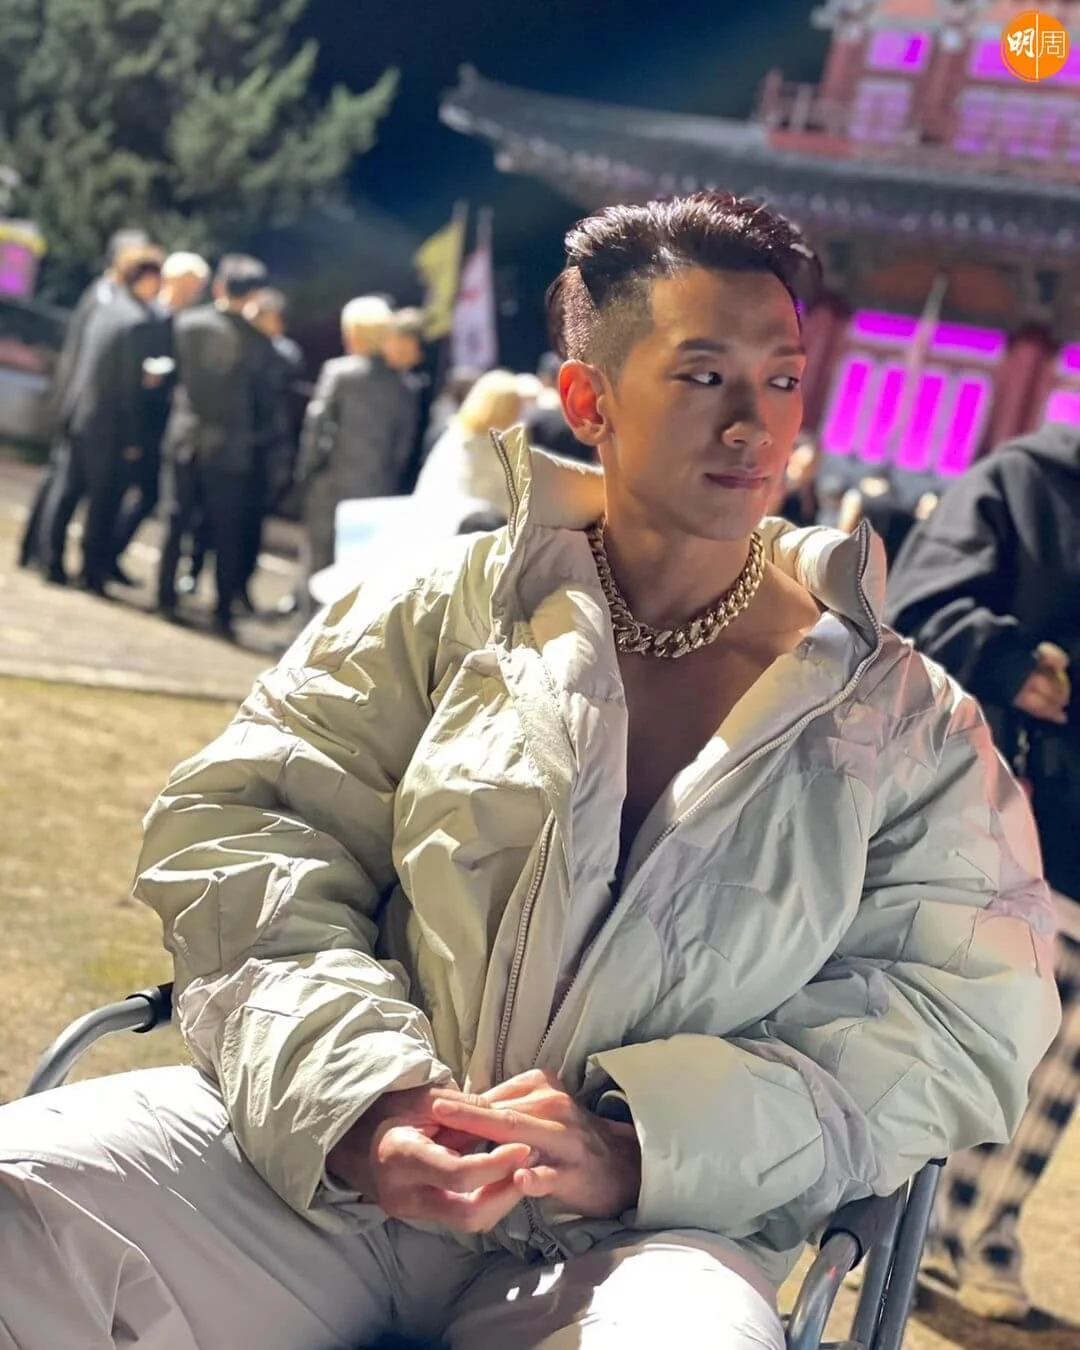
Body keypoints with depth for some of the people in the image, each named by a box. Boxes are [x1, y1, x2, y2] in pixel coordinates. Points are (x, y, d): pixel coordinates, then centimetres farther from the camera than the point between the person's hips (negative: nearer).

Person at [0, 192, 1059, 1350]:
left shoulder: (903, 721, 8)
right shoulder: (439, 612, 9)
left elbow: (967, 1018, 1)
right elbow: (236, 820, 2)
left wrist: (643, 1146, -14)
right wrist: (355, 1089, -17)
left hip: (640, 1237, 0)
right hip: (324, 1157, 1)